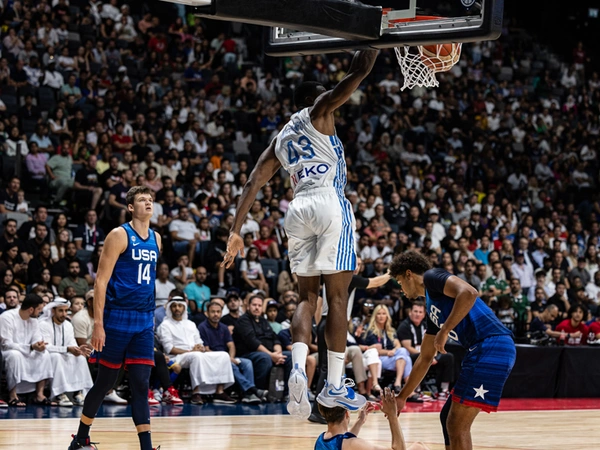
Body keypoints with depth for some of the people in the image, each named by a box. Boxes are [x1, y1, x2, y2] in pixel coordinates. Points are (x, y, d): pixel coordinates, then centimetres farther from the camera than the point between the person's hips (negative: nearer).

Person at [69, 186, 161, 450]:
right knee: (105, 382, 3)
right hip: (118, 318, -5)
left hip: (144, 321, 5)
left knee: (141, 385, -1)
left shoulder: (155, 239, 11)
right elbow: (101, 281, -12)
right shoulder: (119, 235, -9)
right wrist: (98, 324, -17)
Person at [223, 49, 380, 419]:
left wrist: (237, 231, 14)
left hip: (299, 208, 6)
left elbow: (253, 184, 16)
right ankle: (334, 386, -4)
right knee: (337, 296, -3)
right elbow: (357, 76, 0)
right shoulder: (317, 113, 10)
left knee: (308, 297, 8)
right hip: (329, 202, -6)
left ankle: (298, 369, -17)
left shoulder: (281, 140, 25)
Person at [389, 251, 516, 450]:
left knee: (457, 426, -7)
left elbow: (469, 293, -19)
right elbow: (425, 358, 34)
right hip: (483, 351, 10)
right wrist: (402, 397, 38)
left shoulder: (432, 276, 2)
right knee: (448, 417, 19)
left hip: (491, 347, -10)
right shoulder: (432, 307, 28)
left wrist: (444, 331, -15)